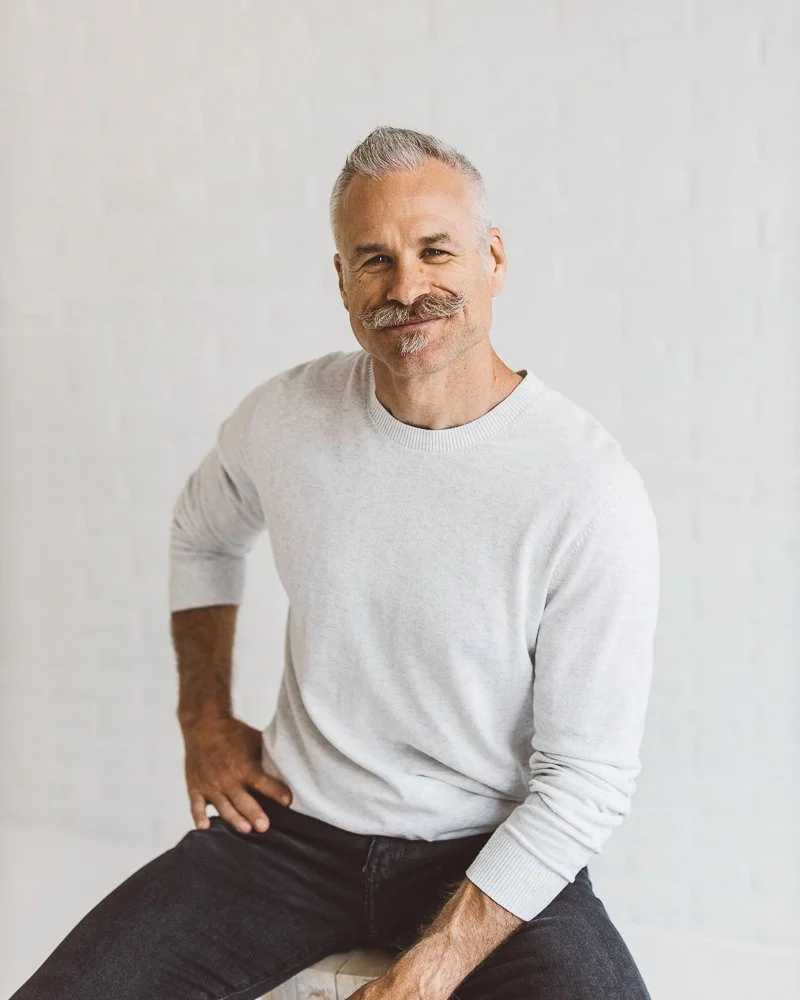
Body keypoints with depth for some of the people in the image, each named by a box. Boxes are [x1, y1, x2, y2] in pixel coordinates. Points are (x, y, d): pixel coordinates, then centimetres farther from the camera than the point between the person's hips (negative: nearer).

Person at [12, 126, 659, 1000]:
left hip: (489, 854, -2)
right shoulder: (284, 418, -6)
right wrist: (204, 717, 11)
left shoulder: (589, 490, -18)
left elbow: (588, 780, -14)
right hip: (293, 825, 3)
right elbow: (202, 533, 18)